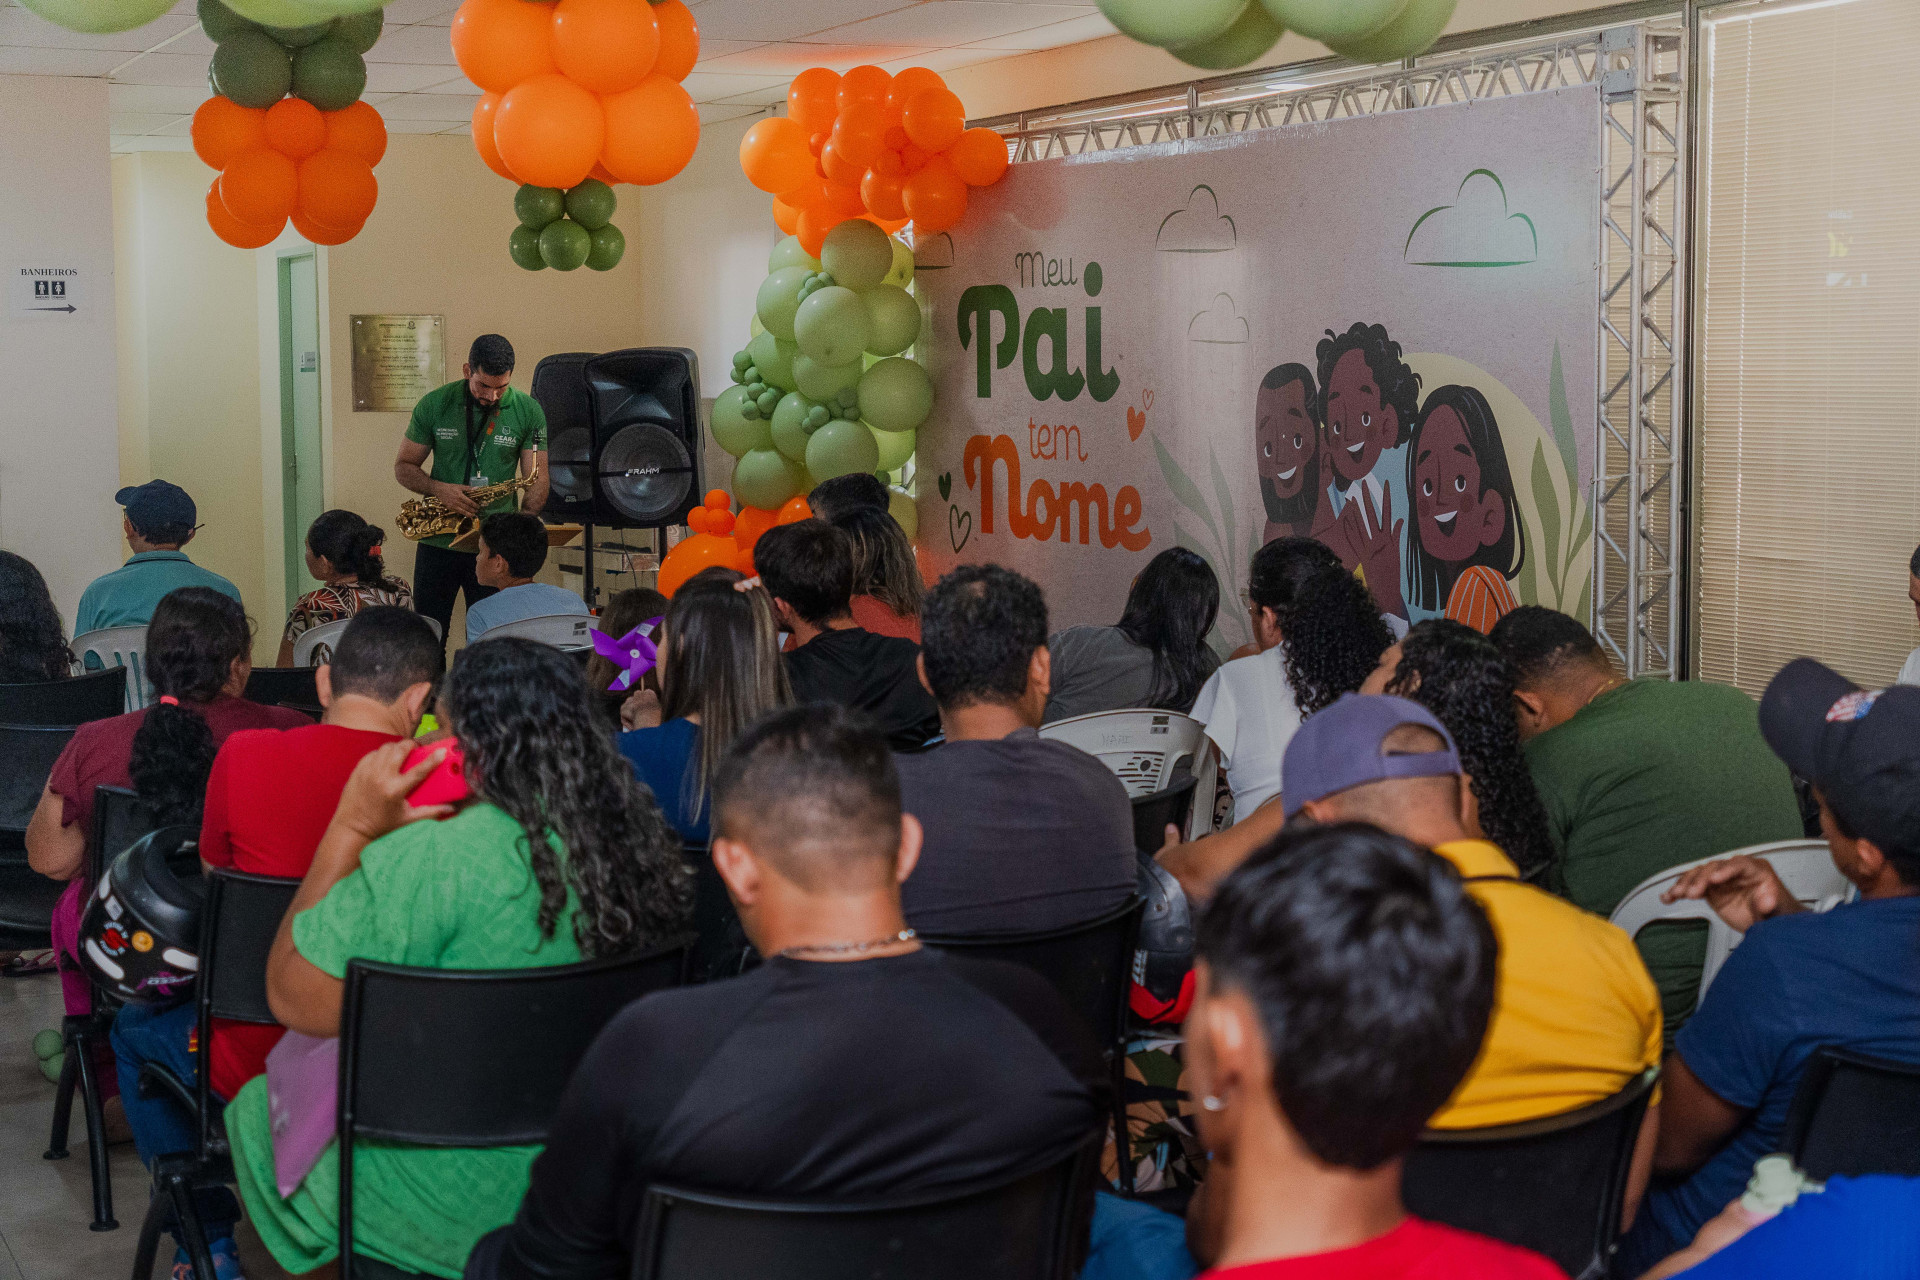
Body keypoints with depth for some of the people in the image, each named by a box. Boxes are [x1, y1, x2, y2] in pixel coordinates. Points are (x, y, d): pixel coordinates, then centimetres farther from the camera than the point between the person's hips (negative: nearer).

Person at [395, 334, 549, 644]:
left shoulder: (529, 412, -1)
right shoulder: (435, 405, -1)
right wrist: (439, 489, -15)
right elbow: (403, 467, 5)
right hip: (438, 544, 1)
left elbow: (537, 479, -1)